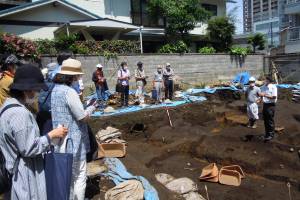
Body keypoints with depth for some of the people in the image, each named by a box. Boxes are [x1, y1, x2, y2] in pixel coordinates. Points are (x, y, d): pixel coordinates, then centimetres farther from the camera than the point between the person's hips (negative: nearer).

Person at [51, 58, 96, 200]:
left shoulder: (55, 90, 6)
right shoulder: (69, 92, -21)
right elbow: (82, 116, -18)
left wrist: (85, 105, 7)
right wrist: (92, 108, -1)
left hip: (61, 140, 9)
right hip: (73, 141, -9)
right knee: (79, 176, 7)